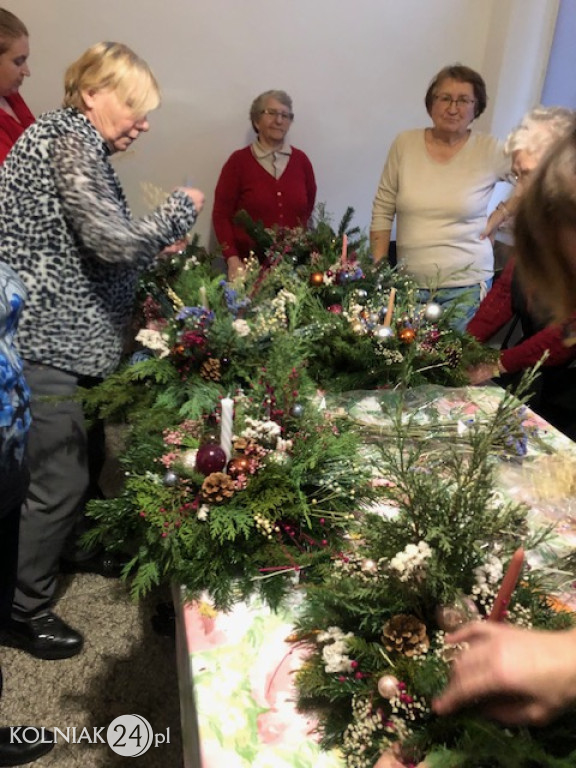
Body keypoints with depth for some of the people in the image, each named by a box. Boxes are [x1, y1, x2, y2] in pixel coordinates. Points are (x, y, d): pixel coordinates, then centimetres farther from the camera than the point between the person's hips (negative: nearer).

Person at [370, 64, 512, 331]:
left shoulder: (489, 150, -4)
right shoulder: (404, 144, 1)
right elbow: (382, 211, 3)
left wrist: (499, 216, -2)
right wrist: (377, 270, 0)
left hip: (465, 287, -1)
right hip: (408, 283, 2)